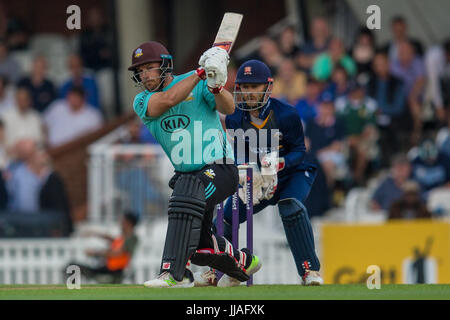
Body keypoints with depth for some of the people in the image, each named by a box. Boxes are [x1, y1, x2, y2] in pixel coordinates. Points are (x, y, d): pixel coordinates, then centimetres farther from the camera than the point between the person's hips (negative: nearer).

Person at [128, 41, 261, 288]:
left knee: (187, 195, -35)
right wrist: (201, 73, -26)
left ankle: (174, 273, -40)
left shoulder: (198, 85, -5)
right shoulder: (142, 101, 1)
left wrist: (216, 87, -39)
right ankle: (243, 261, 40)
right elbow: (168, 99, -20)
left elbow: (228, 108, -19)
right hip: (187, 175, 6)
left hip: (219, 168, -6)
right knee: (198, 248, 10)